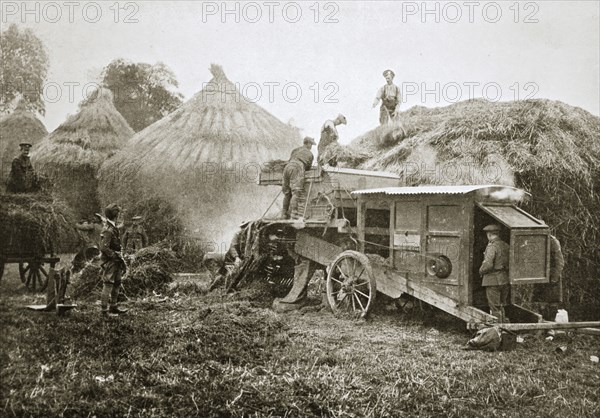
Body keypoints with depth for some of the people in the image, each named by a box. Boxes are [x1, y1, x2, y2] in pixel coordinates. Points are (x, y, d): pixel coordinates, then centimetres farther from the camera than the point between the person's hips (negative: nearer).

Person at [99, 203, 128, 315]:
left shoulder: (113, 227, 11)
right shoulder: (108, 230, -20)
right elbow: (104, 248, -25)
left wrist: (120, 258, 16)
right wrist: (116, 256, -17)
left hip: (114, 261, 10)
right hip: (109, 261, -10)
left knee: (117, 284, 16)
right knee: (108, 285, -4)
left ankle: (113, 307, 26)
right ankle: (105, 309, 1)